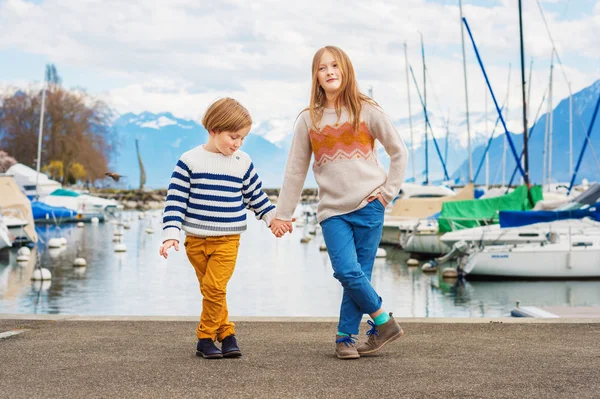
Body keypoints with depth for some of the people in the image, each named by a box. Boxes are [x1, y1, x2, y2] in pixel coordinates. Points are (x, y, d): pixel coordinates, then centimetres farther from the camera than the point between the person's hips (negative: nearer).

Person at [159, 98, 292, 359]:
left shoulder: (243, 163, 4)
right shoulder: (190, 161, -4)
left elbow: (256, 196, 17)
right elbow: (175, 200, -5)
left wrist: (273, 217, 13)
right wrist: (171, 234, -11)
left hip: (228, 240, 0)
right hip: (196, 239, 0)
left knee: (214, 287, -13)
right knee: (210, 289, 6)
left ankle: (205, 338, 0)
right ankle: (225, 333, 19)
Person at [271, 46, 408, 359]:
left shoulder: (366, 111, 2)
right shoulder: (308, 119, 6)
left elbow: (399, 151, 9)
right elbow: (295, 171, 10)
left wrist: (387, 192, 1)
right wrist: (282, 214, 9)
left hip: (367, 206, -1)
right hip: (332, 211, 1)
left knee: (359, 275, -3)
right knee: (347, 272, -13)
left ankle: (346, 338, 13)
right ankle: (384, 322, 6)